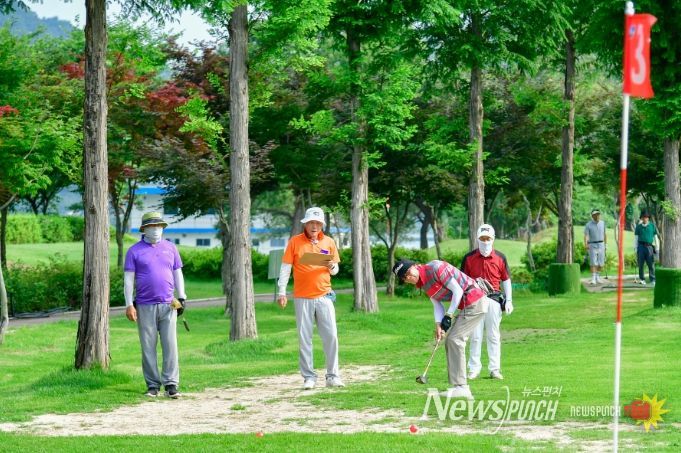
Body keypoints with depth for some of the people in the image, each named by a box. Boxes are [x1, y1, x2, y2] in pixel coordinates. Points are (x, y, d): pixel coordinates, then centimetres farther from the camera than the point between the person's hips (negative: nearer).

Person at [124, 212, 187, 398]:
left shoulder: (170, 248, 12)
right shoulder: (135, 251, 3)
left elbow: (178, 274, 16)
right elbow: (128, 279, 0)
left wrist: (182, 298, 9)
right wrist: (129, 305, -7)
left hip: (168, 306, 2)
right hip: (145, 306, -2)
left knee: (170, 345, -5)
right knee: (148, 347, 1)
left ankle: (171, 384, -4)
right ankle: (153, 385, 5)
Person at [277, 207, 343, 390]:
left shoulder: (329, 242, 7)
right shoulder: (295, 242, 0)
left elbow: (335, 269, 14)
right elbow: (285, 268, 0)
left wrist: (331, 267, -9)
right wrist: (281, 292, -6)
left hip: (324, 296, 2)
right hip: (302, 297, -2)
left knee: (331, 336, -2)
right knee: (304, 339, 1)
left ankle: (332, 376, 6)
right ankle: (309, 377, 7)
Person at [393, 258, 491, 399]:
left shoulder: (435, 268, -18)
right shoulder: (422, 284, 10)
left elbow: (457, 291, -18)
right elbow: (437, 304, 9)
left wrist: (449, 316, -15)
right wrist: (438, 325, -8)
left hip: (474, 301, -10)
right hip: (466, 306, 10)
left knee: (455, 340, -13)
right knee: (450, 342, 8)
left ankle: (460, 387, -16)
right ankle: (460, 387, 9)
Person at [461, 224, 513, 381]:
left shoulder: (500, 258, 5)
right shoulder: (469, 258, 3)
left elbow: (506, 279, 9)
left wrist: (509, 300, 4)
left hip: (494, 300, 0)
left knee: (494, 336, 4)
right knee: (475, 336, 2)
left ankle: (495, 369, 8)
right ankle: (474, 368, 7)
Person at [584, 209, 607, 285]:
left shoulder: (602, 223, 7)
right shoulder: (588, 225, -7)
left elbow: (604, 234, 15)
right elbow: (586, 236, -16)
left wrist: (605, 244, 13)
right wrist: (585, 245, -31)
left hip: (601, 245, 4)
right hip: (592, 245, -4)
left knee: (601, 263, 4)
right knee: (593, 263, -11)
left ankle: (598, 277, 21)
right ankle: (593, 279, -12)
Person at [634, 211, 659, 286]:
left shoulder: (652, 226, 9)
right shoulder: (638, 226, 10)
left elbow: (656, 237, 11)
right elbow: (636, 238, 11)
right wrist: (635, 248, 5)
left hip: (649, 246, -1)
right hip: (641, 246, 1)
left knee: (651, 264, -5)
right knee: (640, 264, 0)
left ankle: (652, 280, -3)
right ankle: (642, 279, 7)